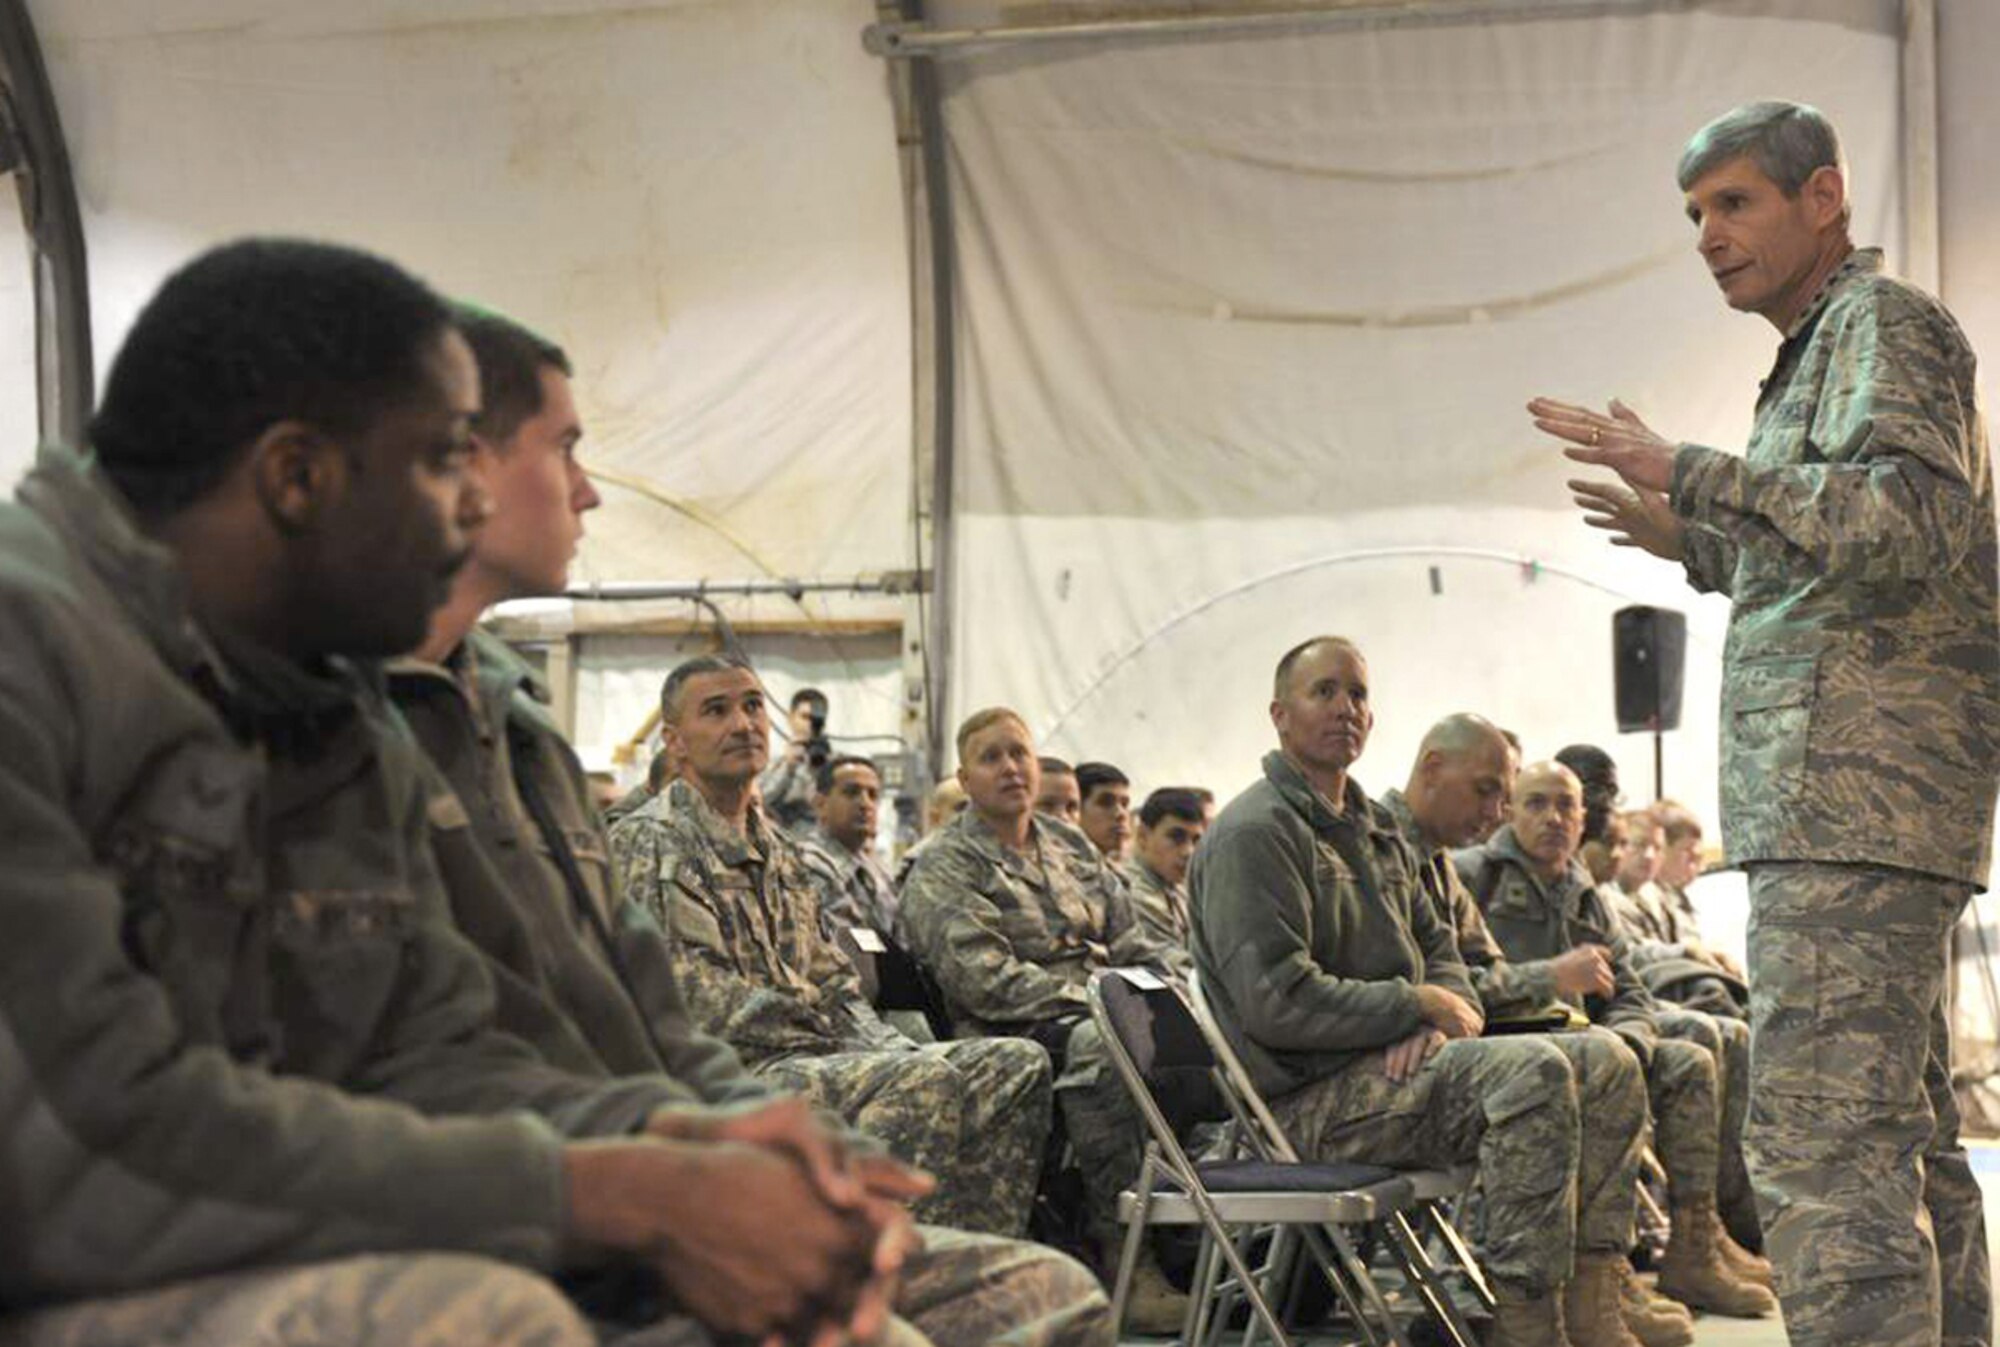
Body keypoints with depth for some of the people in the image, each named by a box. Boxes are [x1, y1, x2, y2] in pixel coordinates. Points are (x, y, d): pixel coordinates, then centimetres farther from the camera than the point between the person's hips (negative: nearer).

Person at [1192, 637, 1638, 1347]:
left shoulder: (1375, 830, 21)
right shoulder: (1253, 832, -10)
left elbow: (1438, 945, 20)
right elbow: (1278, 1002, -19)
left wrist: (1446, 1014, -5)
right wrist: (1418, 1006, -12)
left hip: (1390, 1065, 10)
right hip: (1309, 1099, -10)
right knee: (1532, 1069, -28)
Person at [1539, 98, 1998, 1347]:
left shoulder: (1885, 321, -4)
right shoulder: (1824, 349, 25)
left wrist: (1691, 475, -22)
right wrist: (1697, 544, 23)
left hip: (1860, 786, -11)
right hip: (1854, 797, 11)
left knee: (1820, 1141, -16)